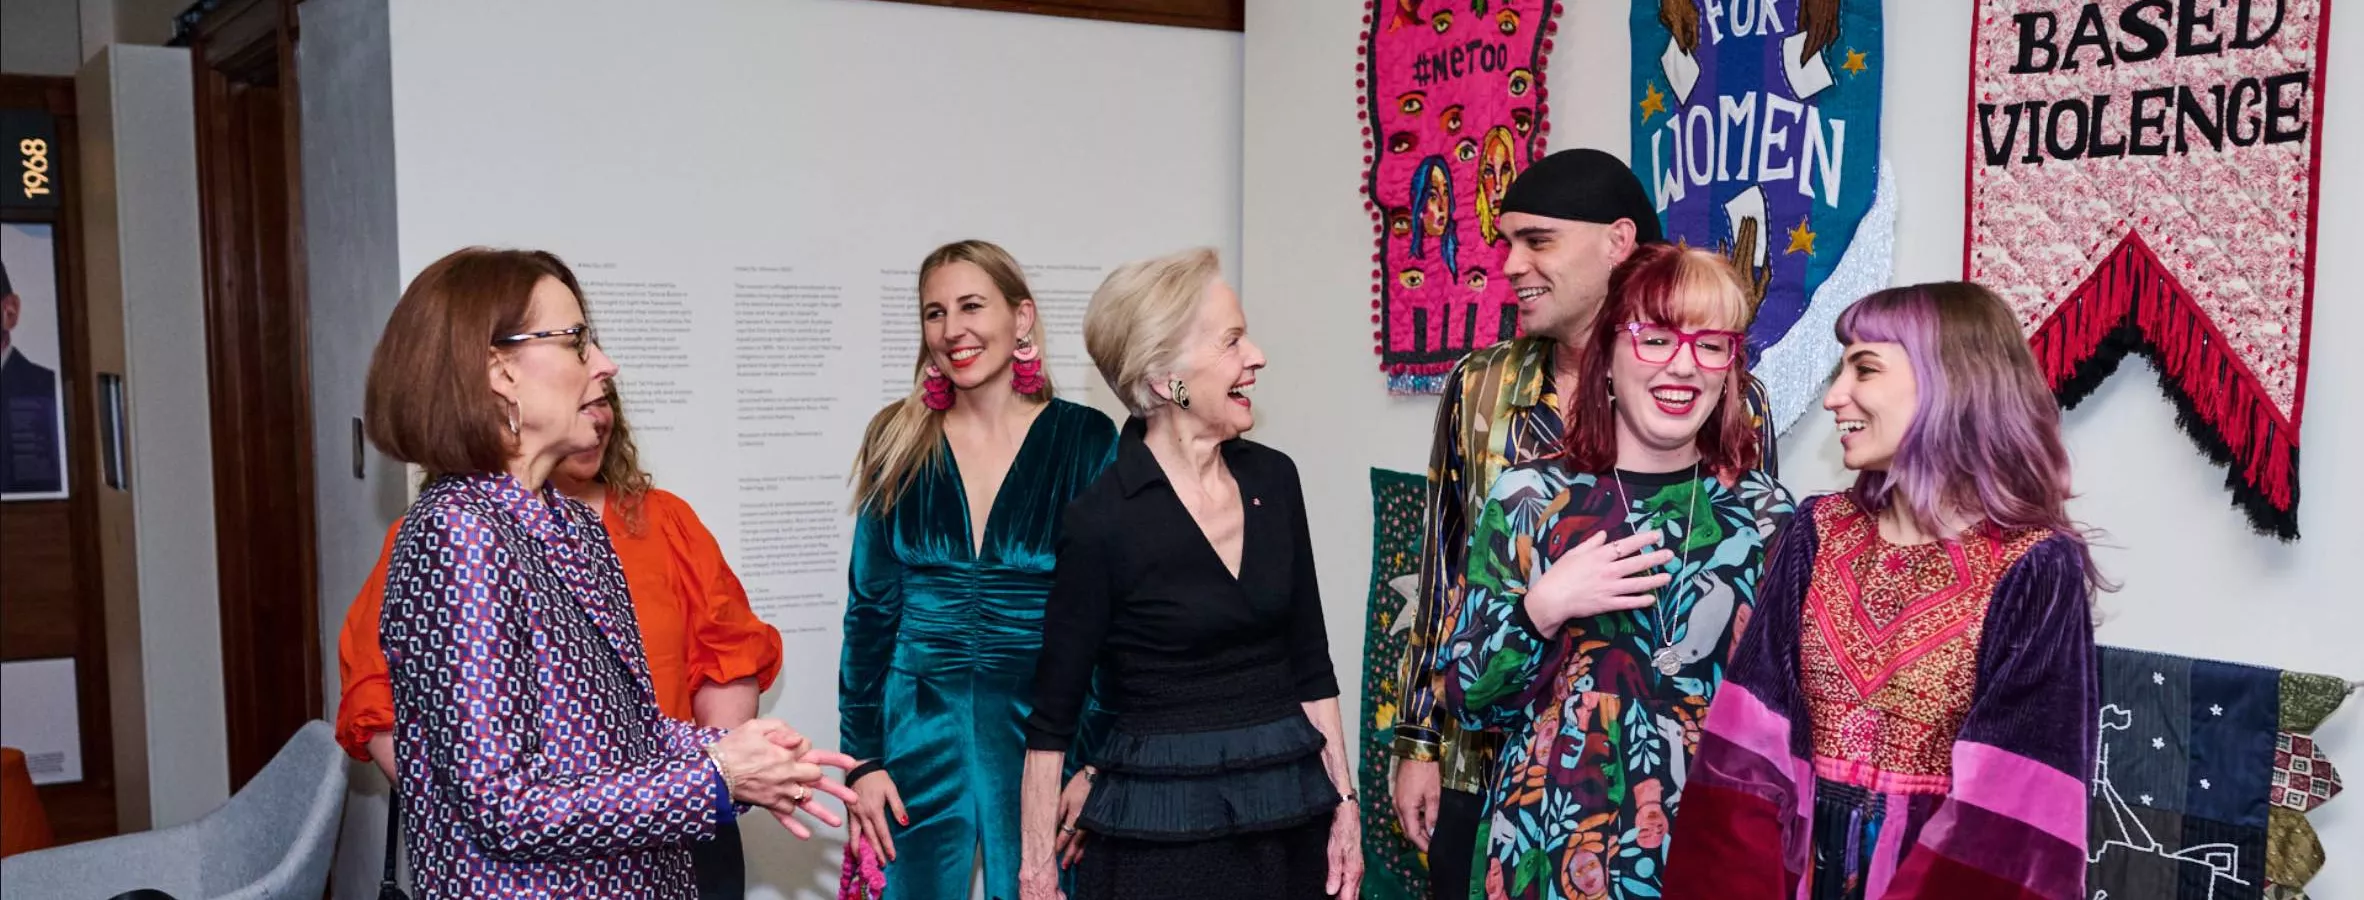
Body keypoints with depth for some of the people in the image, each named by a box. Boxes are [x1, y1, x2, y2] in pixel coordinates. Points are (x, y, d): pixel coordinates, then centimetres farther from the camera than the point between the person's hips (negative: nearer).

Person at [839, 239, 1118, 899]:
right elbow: (870, 610, 5)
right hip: (919, 729, 2)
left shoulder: (1085, 441, -4)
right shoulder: (901, 444, 2)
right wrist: (863, 759, 0)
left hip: (1039, 730, -1)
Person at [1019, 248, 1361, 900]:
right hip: (1160, 833, -5)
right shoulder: (1102, 521, -14)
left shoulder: (1272, 479, 1)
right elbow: (1052, 717, -8)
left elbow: (1310, 664, 9)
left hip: (1291, 817, 5)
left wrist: (1342, 801, 6)